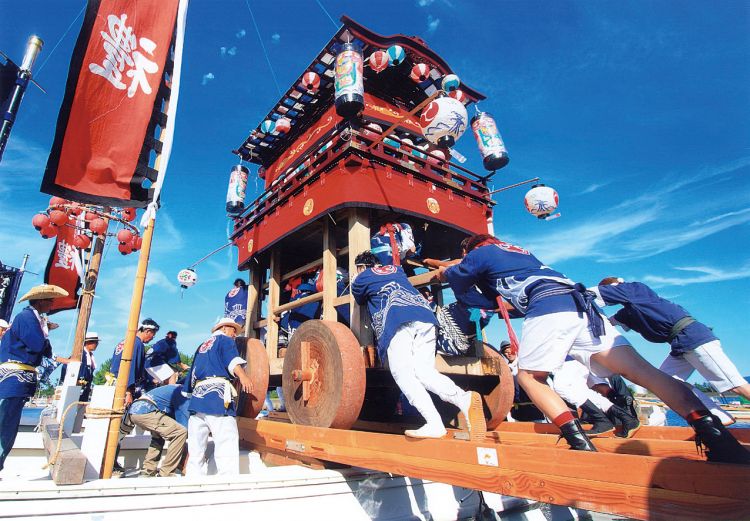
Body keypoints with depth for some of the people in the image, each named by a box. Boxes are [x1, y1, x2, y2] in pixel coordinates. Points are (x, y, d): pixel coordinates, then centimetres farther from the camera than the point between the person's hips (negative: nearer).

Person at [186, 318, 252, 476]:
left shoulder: (202, 346, 32)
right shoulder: (225, 339, 10)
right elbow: (231, 358, -13)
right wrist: (242, 375, -28)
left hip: (197, 397, 8)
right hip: (217, 395, -8)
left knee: (195, 448, 10)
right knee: (227, 444, -13)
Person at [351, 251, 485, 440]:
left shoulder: (361, 279, 23)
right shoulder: (396, 269, 36)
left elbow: (360, 301, 42)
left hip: (397, 320, -6)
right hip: (425, 316, 6)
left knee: (402, 373, -10)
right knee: (424, 371, 0)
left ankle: (435, 424, -26)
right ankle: (465, 398, -24)